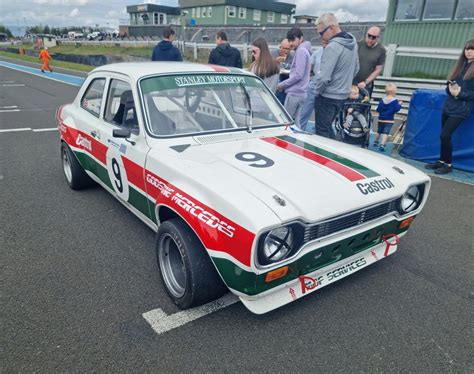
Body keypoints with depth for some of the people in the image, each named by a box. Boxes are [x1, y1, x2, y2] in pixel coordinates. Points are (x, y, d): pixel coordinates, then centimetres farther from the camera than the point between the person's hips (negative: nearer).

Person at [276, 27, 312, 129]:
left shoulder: (301, 51, -10)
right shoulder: (304, 51, 20)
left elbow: (298, 75, -18)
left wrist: (282, 84, -10)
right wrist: (285, 84, 12)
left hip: (294, 93, -9)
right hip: (300, 93, 9)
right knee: (295, 122, 11)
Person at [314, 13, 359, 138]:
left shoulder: (332, 47, -22)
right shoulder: (352, 42, 6)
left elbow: (324, 77, -24)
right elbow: (356, 69, 16)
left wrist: (317, 91, -8)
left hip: (328, 97, -9)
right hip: (343, 95, 9)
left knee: (322, 132, 0)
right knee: (327, 127, 21)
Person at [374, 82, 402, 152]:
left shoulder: (382, 100, 1)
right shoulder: (395, 101, -10)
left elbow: (378, 109, 0)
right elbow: (396, 109, -17)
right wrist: (399, 104, -2)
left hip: (381, 119, 4)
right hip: (389, 120, -4)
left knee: (379, 131, 21)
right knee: (385, 133, -9)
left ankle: (376, 142, 38)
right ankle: (382, 145, -22)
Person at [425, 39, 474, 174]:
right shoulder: (461, 66, 16)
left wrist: (460, 94, -17)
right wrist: (450, 89, -3)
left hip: (461, 108, -6)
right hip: (448, 105, 6)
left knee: (445, 135, -11)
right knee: (444, 135, 7)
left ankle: (448, 164, 2)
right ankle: (442, 161, 18)